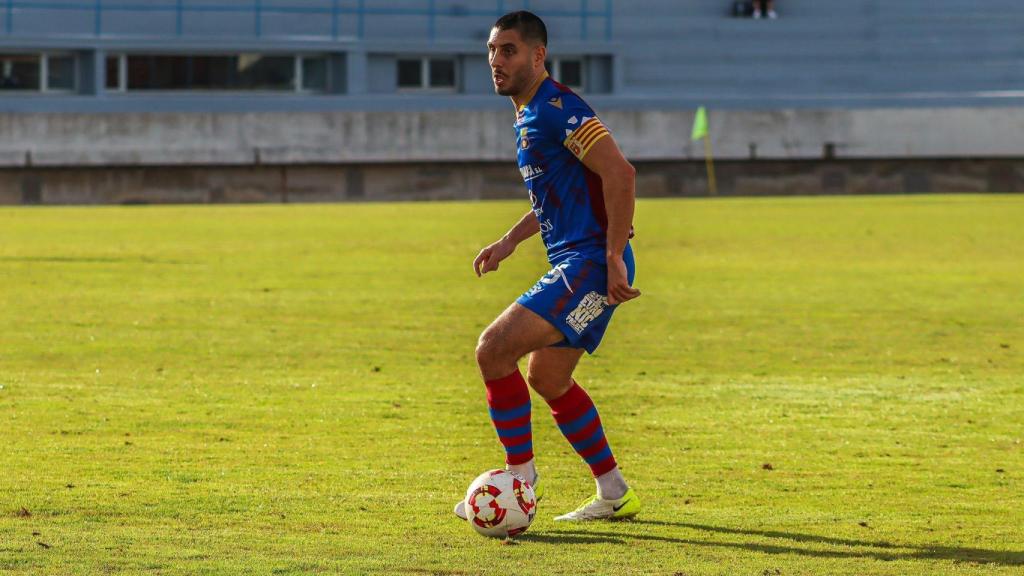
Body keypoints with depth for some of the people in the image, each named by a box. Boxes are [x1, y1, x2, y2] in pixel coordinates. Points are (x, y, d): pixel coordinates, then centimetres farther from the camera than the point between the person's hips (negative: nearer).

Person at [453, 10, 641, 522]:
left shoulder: (556, 108, -15)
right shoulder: (527, 115, 17)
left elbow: (620, 173, -24)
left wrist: (614, 259, -25)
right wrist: (510, 241, 22)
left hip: (591, 263, -11)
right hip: (573, 265, 11)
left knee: (493, 349, -17)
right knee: (546, 378, 20)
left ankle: (519, 480, -8)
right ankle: (614, 494, 27)